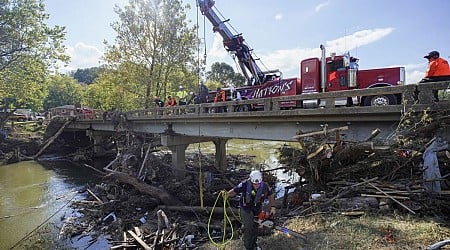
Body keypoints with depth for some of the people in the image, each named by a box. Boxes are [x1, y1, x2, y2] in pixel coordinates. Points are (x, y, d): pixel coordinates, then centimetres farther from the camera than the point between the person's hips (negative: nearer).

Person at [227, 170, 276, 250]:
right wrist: (226, 194, -41)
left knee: (255, 227, 16)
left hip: (257, 208, 4)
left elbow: (270, 195, -2)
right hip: (246, 208, -4)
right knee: (248, 227, -11)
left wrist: (273, 207, -9)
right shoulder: (245, 185, -29)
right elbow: (234, 191, -22)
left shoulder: (264, 186, -20)